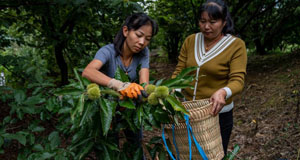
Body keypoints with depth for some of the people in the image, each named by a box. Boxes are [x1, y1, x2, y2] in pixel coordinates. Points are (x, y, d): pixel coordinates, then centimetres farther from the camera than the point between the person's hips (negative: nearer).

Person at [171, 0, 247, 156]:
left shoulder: (236, 45, -11)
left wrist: (223, 92, -40)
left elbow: (237, 80, -18)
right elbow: (179, 72, 0)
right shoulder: (190, 41, 0)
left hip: (217, 113, -3)